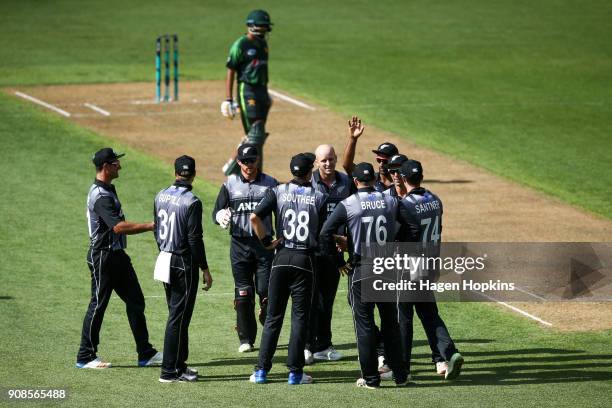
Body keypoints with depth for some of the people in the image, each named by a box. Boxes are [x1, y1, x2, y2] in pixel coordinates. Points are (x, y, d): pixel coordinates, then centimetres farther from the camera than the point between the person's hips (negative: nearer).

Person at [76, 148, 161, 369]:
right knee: (98, 304, -2)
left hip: (117, 255, 10)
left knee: (135, 301, 10)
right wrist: (149, 226, -32)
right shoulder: (100, 195, -21)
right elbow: (118, 226, -32)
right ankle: (86, 357, 7)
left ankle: (145, 353, 14)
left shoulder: (108, 190, 12)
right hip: (103, 257, -10)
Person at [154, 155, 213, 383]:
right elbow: (195, 239, -17)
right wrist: (205, 270, -11)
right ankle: (169, 371, -2)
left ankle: (179, 366, 21)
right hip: (184, 264, -7)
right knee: (178, 317, -3)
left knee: (177, 314, 16)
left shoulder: (161, 196, 5)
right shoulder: (191, 202, -16)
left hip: (165, 260, 7)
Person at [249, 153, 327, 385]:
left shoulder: (278, 192, 1)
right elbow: (324, 233, 0)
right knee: (300, 316, 5)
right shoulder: (319, 198, 1)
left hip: (281, 258, 1)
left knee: (273, 316, 8)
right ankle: (295, 372, 4)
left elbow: (255, 217, -10)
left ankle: (262, 370, 6)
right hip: (305, 259, -1)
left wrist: (266, 242, -1)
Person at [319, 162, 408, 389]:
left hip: (360, 270, -3)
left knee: (364, 324, 4)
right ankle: (399, 374, 15)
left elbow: (326, 233, -11)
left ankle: (370, 377, 4)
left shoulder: (347, 205, -7)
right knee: (390, 322, 12)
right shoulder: (391, 202, 1)